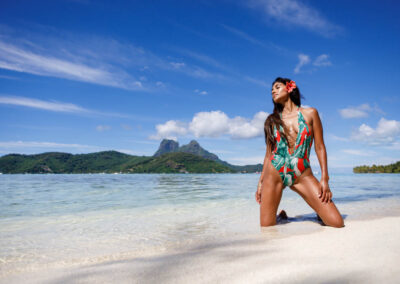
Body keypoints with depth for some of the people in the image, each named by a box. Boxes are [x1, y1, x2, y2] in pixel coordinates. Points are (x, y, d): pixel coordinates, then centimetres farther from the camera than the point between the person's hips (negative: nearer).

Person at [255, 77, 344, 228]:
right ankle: (282, 216, 29)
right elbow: (269, 154, 11)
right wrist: (261, 182, 7)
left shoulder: (310, 113, 6)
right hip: (274, 173, 1)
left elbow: (320, 147, 4)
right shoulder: (272, 120, 10)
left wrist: (324, 178, -4)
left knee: (337, 223, -10)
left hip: (303, 175, -1)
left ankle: (320, 216, 23)